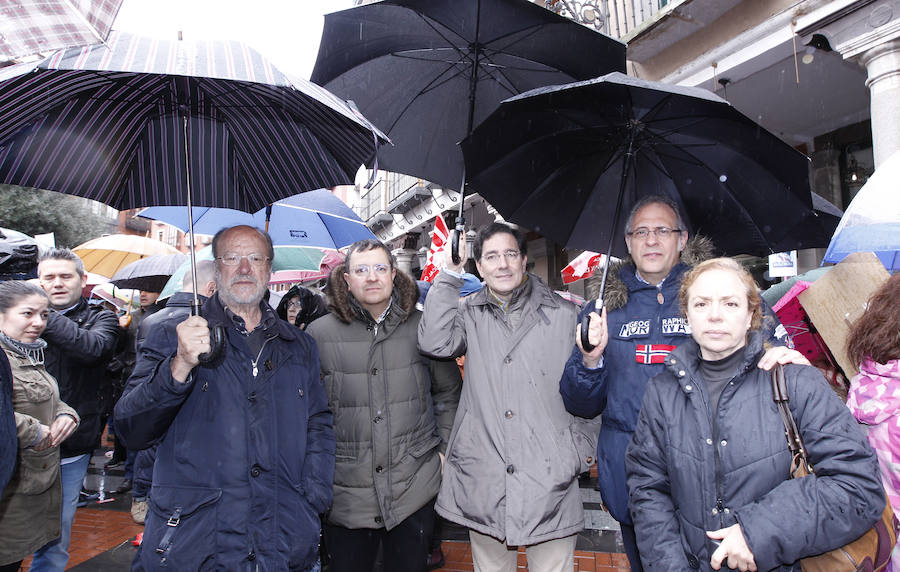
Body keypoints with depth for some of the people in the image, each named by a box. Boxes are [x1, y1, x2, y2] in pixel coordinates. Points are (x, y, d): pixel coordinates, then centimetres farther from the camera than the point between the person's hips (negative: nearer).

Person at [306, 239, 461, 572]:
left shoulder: (421, 327, 0)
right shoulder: (320, 334, -2)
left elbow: (449, 392, 12)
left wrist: (444, 449, 8)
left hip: (415, 486, 1)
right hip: (346, 492, 0)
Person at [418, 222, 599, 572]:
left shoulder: (563, 315, 4)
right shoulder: (469, 314, 5)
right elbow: (434, 343, -15)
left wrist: (583, 448, 5)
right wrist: (450, 274, -11)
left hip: (549, 479, -1)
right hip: (483, 480, 1)